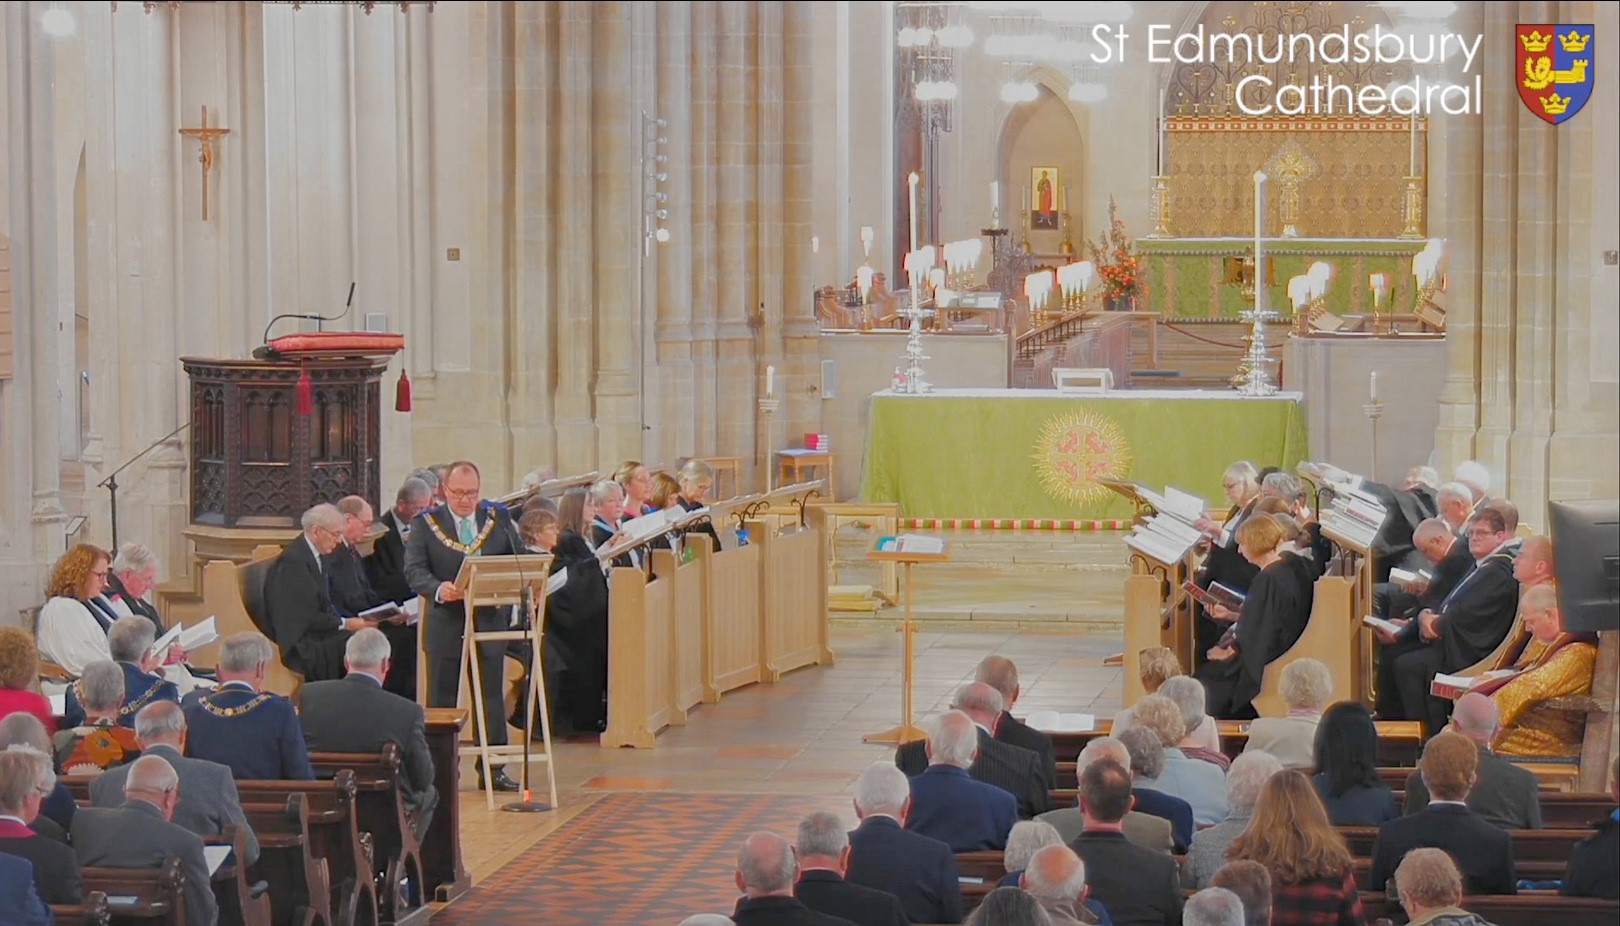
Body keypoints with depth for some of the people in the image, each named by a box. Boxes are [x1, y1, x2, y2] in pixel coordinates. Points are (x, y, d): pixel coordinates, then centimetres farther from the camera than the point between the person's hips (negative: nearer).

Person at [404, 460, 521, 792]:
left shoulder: (498, 519, 7)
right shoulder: (426, 523, 0)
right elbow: (414, 569, -10)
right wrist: (438, 589, -29)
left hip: (490, 619, 2)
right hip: (445, 622, -2)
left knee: (492, 694, 6)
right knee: (442, 697, 4)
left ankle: (493, 768, 13)